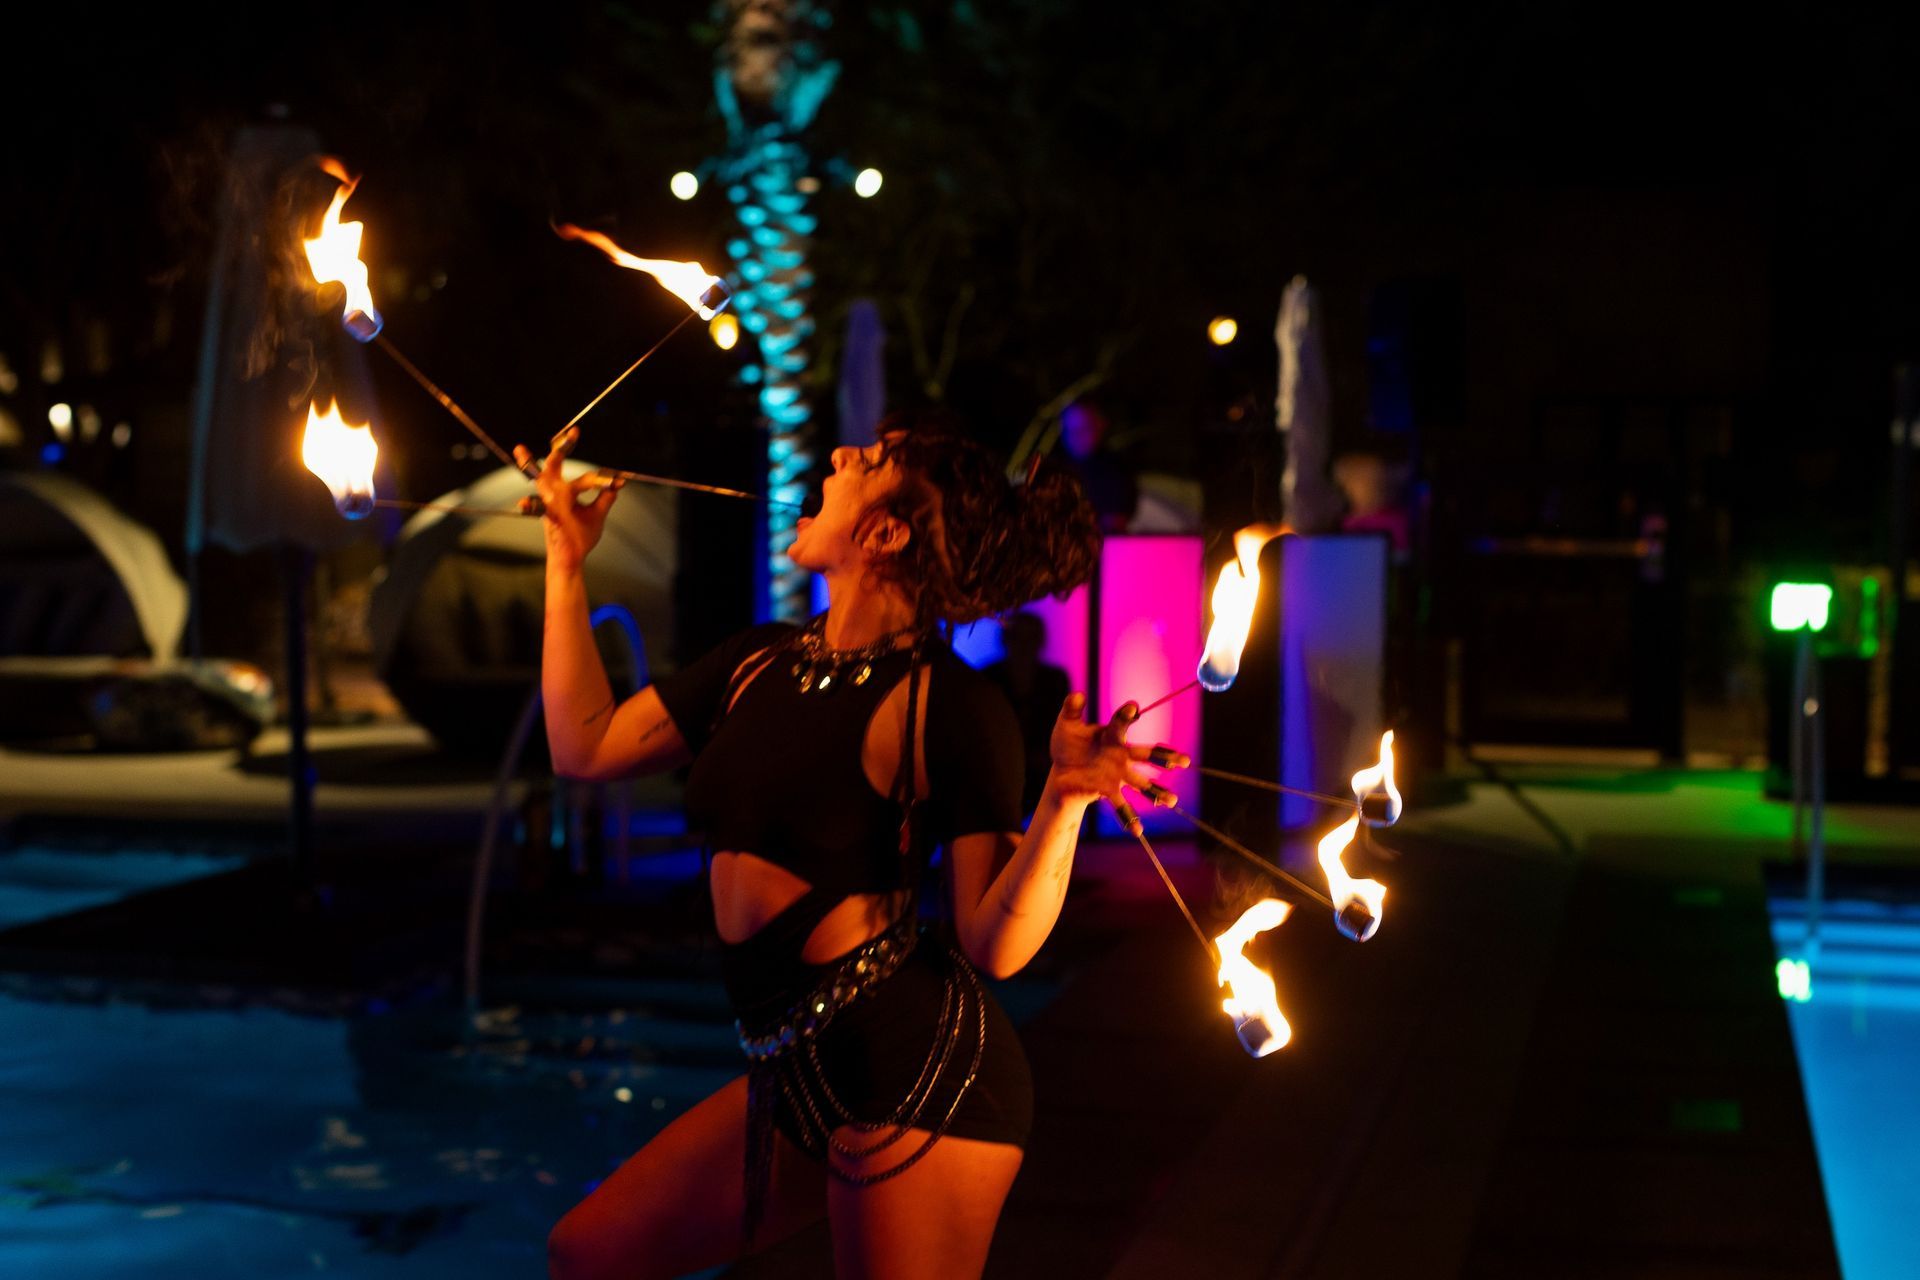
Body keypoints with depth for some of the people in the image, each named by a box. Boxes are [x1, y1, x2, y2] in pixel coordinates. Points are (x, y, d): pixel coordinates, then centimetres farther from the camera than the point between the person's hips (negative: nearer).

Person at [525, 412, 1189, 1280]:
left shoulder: (949, 704, -13)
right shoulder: (760, 663, 9)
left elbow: (995, 945, -16)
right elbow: (584, 745, 13)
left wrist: (1065, 802, -33)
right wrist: (566, 560, 16)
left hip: (919, 1073, -8)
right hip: (799, 1074, 8)